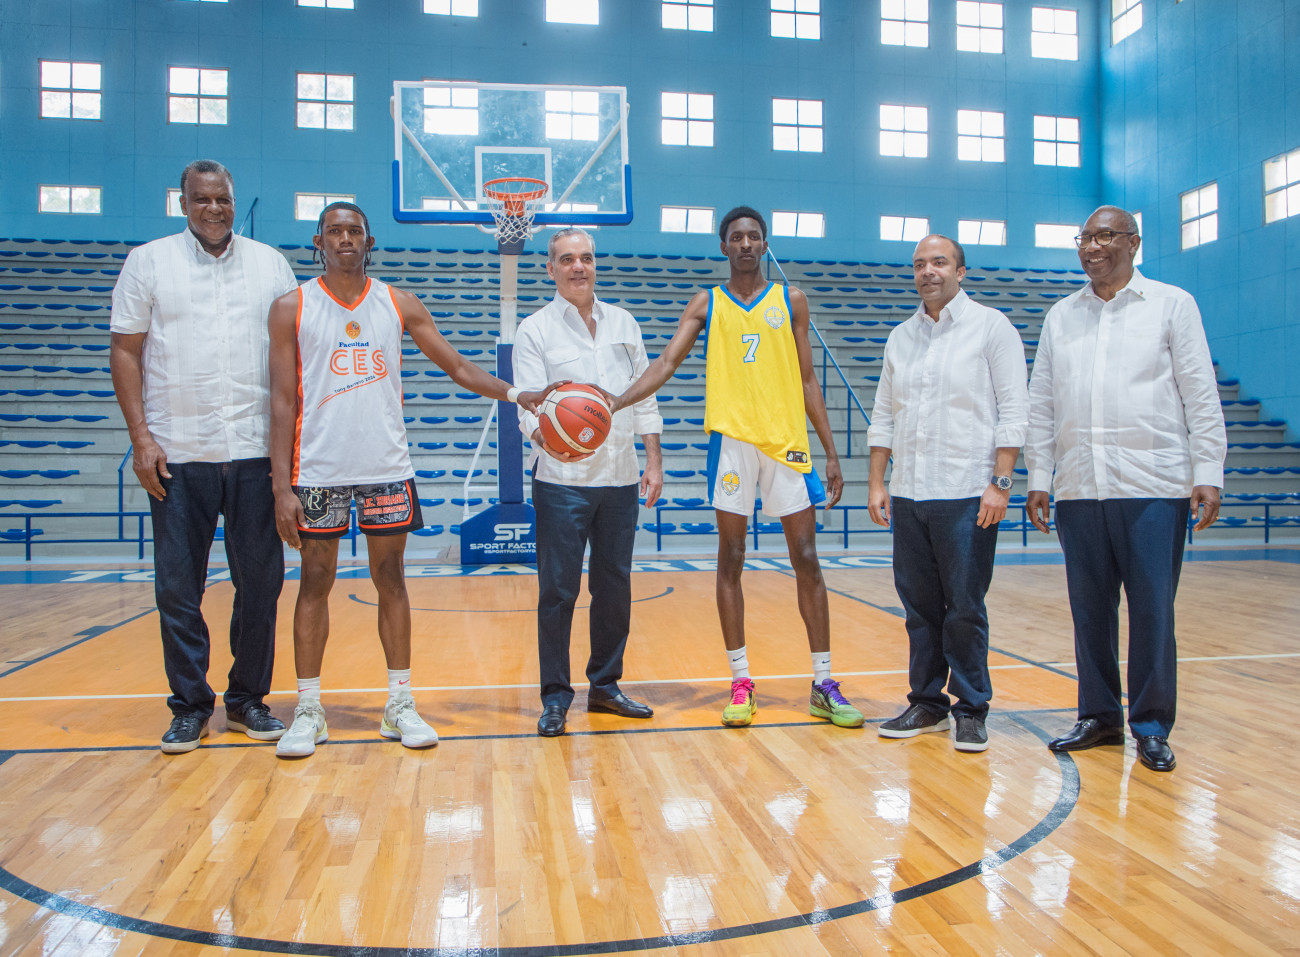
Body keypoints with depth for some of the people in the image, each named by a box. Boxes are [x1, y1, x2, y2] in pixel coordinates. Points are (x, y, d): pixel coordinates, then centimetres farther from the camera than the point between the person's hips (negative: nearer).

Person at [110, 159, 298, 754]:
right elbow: (125, 351, 4)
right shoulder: (148, 262, 6)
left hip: (256, 453, 1)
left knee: (260, 581, 5)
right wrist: (141, 438, -6)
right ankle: (190, 708, 17)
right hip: (178, 453, -1)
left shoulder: (271, 265, 10)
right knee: (178, 587, 4)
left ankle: (248, 700, 20)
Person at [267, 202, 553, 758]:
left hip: (387, 467, 2)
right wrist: (281, 485, -8)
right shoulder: (291, 309, 2)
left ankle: (400, 703, 16)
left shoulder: (398, 305, 7)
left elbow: (455, 365, 9)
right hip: (319, 471, -1)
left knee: (391, 580, 6)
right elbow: (282, 400, -1)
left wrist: (514, 394, -6)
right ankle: (308, 710, 15)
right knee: (315, 583, 5)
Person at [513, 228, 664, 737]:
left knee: (615, 585, 10)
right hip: (562, 481, -4)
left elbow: (644, 394, 14)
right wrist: (548, 440, -30)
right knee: (558, 590, -3)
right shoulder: (535, 329, 0)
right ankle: (555, 696, 9)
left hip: (620, 479, 4)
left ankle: (605, 685, 24)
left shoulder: (624, 323, 13)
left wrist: (654, 459, 8)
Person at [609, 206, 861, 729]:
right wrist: (615, 403, -19)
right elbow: (667, 362, -3)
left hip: (787, 438, 1)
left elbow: (806, 379, 11)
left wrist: (831, 452, 6)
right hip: (731, 436, 0)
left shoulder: (791, 300, 11)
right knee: (730, 560, 2)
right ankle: (741, 683, 13)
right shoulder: (706, 305, 9)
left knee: (806, 558, 0)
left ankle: (824, 685, 8)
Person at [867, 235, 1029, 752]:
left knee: (964, 609, -1)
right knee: (919, 605, 9)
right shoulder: (900, 337, 15)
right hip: (908, 495, 5)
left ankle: (971, 710, 12)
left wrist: (1000, 483, -13)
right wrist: (876, 483, 9)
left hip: (966, 495, -5)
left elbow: (1013, 411, -5)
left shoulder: (991, 327, 1)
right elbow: (883, 416, 16)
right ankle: (927, 702, 21)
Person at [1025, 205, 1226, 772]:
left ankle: (1151, 726, 11)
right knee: (1090, 609, 6)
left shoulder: (1172, 305, 6)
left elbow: (1201, 395, 2)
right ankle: (1099, 716, 19)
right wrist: (1038, 478, 8)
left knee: (1152, 609, -1)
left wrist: (1208, 473, -5)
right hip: (1079, 488, 3)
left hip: (1154, 486, -3)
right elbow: (1041, 404, 14)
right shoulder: (1060, 317, 14)